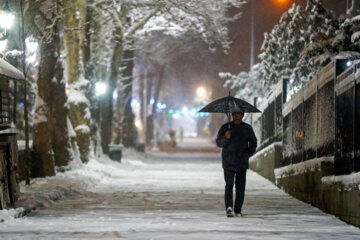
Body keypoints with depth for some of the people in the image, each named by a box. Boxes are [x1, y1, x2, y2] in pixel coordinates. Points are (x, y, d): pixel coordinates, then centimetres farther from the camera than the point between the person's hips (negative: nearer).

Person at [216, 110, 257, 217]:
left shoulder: (247, 128, 10)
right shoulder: (225, 127, 4)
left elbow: (253, 142, 19)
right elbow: (219, 143, 0)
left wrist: (249, 152, 1)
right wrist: (226, 138, -21)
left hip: (242, 162, 2)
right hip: (228, 161, -2)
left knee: (241, 186, 1)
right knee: (229, 184, -15)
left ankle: (238, 210, 8)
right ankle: (229, 207, -26)